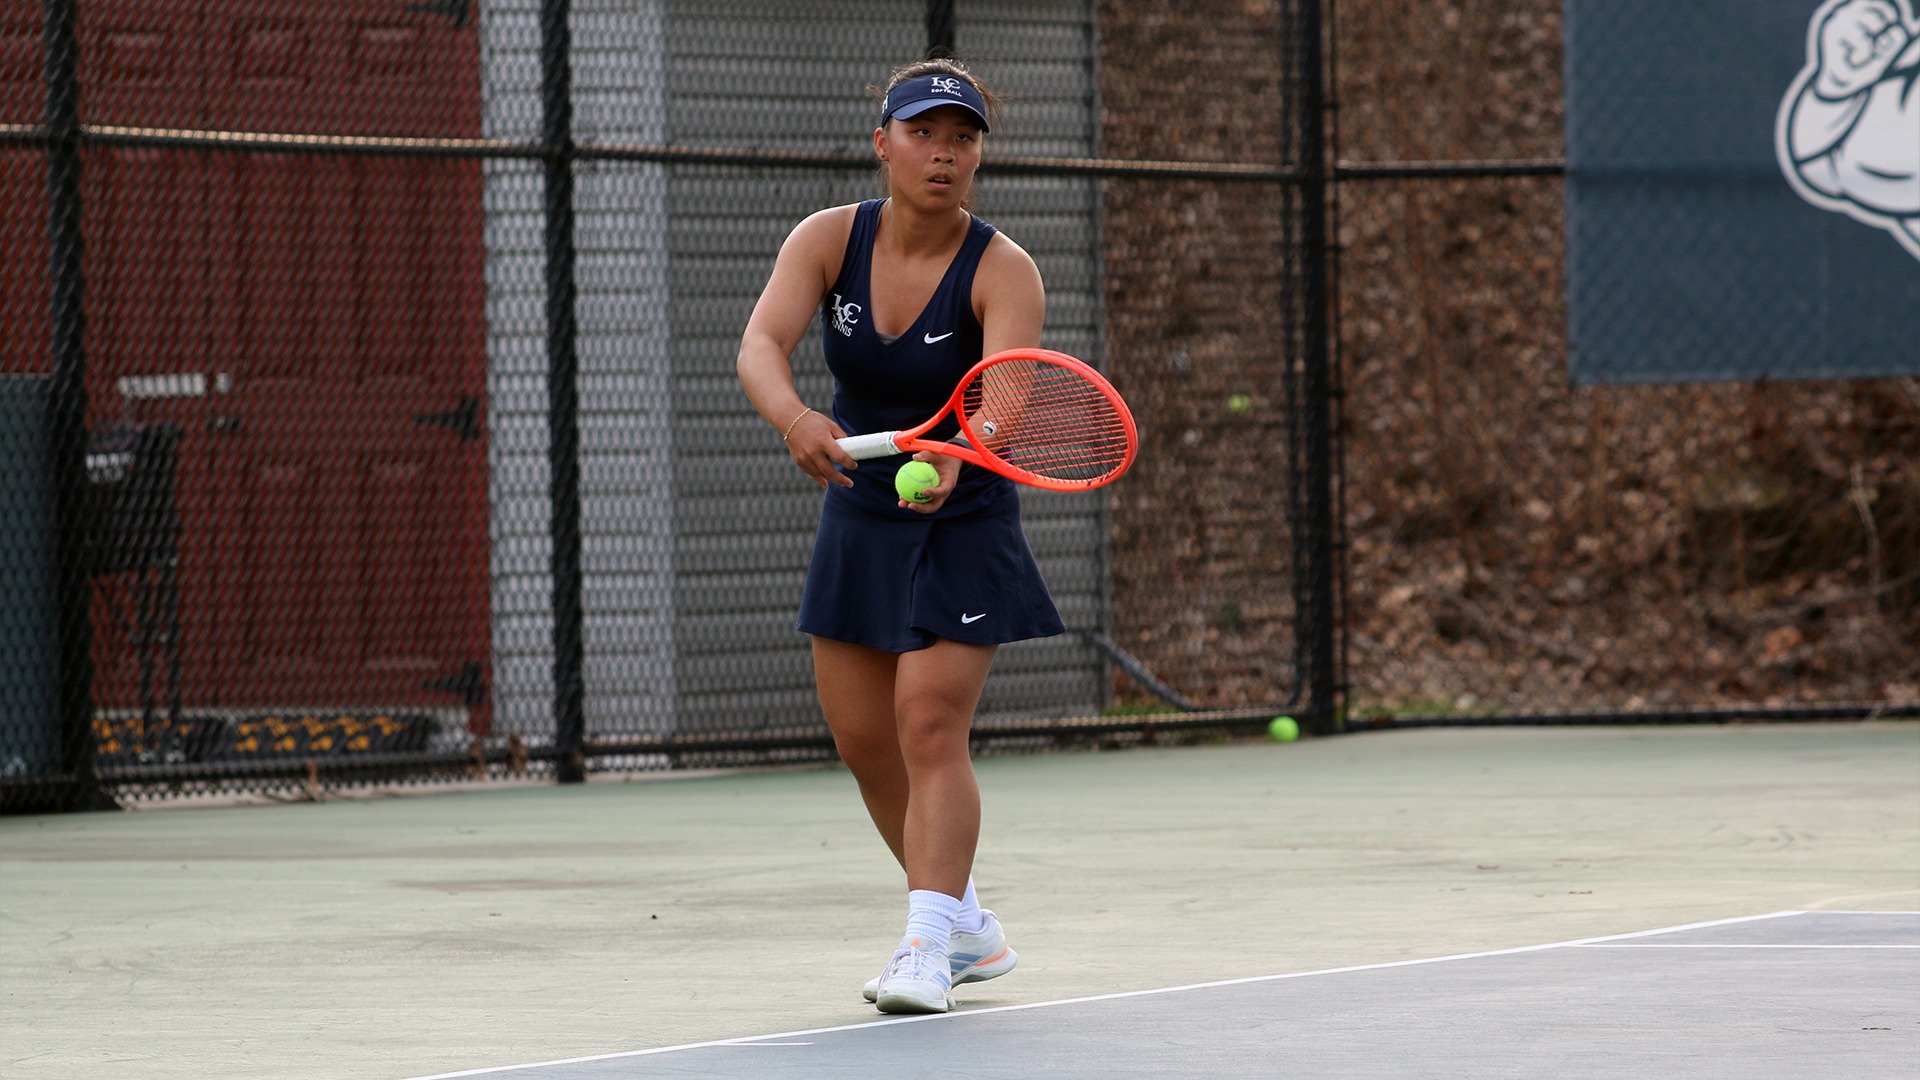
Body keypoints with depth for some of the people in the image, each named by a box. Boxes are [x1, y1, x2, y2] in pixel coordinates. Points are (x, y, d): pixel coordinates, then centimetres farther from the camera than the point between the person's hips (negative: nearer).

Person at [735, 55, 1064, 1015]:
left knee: (930, 726, -17)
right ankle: (968, 926, 28)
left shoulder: (1003, 272, -19)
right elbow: (761, 341, -27)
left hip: (962, 528, -5)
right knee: (863, 738, 10)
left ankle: (927, 948, -16)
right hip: (856, 515, 5)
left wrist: (954, 459, -56)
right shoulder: (828, 240, -10)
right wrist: (794, 417, -48)